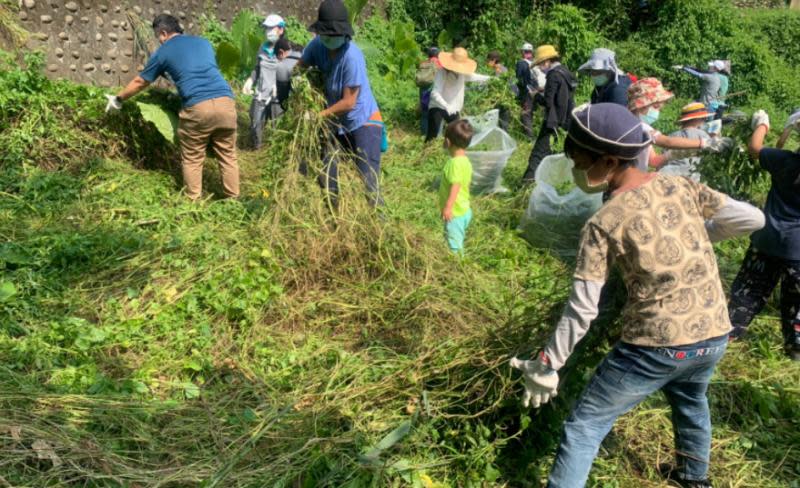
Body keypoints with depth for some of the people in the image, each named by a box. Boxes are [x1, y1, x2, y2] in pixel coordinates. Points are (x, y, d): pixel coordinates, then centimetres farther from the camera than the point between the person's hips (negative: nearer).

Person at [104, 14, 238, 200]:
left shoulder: (162, 52, 14)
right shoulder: (204, 42, 25)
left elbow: (140, 82, 26)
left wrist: (118, 98, 43)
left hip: (198, 107, -4)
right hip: (226, 102, 4)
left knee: (192, 159, 11)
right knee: (228, 156, 12)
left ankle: (193, 202, 15)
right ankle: (233, 199, 15)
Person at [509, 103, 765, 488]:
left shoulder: (603, 224, -15)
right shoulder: (682, 187, -3)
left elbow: (581, 311, -15)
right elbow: (753, 218, 1)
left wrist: (546, 366, -5)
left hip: (656, 346, -6)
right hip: (714, 337, 6)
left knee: (584, 426, 7)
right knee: (690, 399, 36)